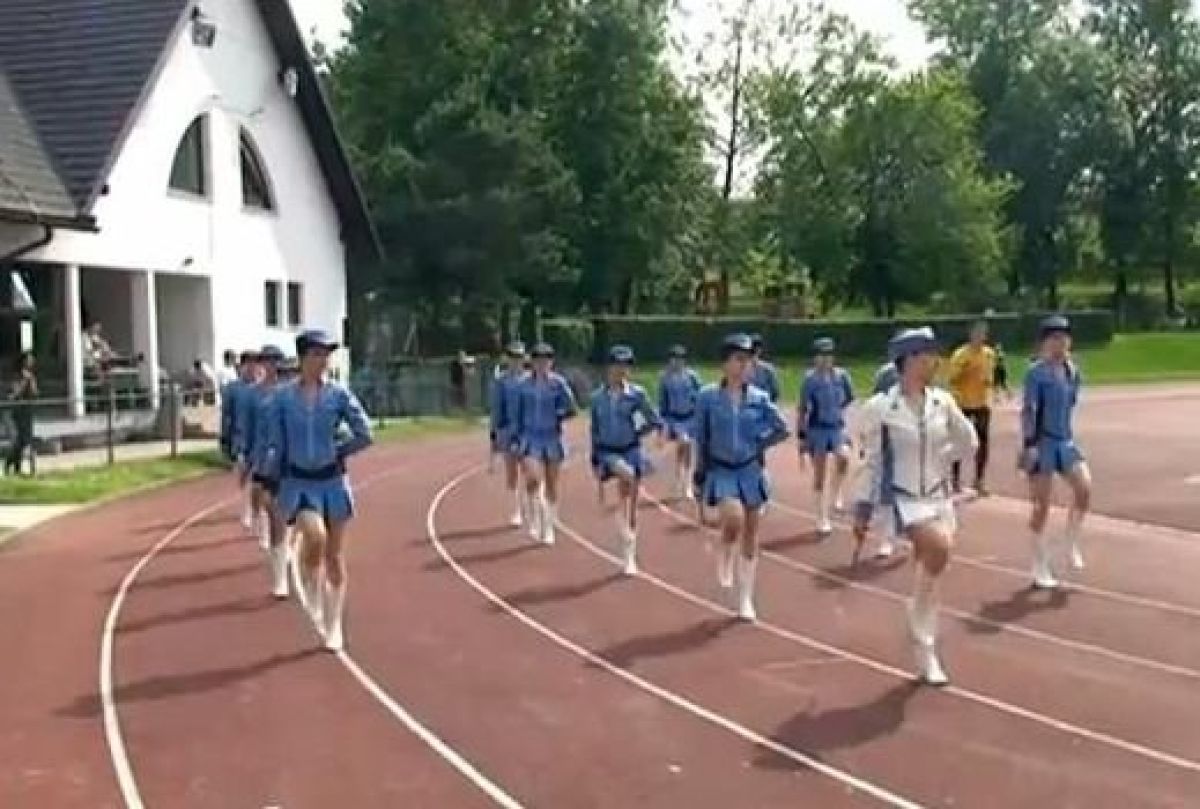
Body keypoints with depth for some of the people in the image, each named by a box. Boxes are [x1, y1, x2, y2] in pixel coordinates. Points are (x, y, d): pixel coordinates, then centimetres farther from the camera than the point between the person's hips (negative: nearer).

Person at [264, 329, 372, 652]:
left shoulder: (339, 394, -3)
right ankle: (312, 597, 2)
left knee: (334, 557, 7)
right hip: (298, 483, -1)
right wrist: (269, 479, 2)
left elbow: (365, 435, -2)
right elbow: (275, 446, 2)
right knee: (315, 536, -28)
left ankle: (333, 627, 21)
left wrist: (338, 452, 2)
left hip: (332, 482, 2)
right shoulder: (282, 398, -4)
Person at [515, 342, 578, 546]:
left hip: (553, 439, 0)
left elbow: (571, 409, -3)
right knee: (533, 479, -21)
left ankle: (549, 528, 22)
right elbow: (519, 413, 8)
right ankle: (535, 519, 0)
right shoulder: (525, 384, 0)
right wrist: (518, 436, 6)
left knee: (551, 485, 8)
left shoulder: (558, 383, -5)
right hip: (531, 439, 0)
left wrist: (555, 417, -11)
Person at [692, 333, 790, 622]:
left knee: (751, 538, 6)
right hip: (721, 472, -2)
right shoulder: (708, 396, -6)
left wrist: (759, 445, -1)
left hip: (751, 472, 2)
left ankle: (746, 601, 19)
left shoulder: (759, 398, -2)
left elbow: (782, 429, 10)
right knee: (734, 517, -29)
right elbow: (701, 439, 0)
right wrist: (700, 474, 1)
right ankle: (725, 557, 6)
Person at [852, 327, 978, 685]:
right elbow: (872, 463, -5)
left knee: (928, 577, 10)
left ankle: (926, 655, 23)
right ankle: (919, 613, -4)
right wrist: (862, 512, -2)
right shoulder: (880, 408, -12)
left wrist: (936, 456, -8)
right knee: (939, 547, -30)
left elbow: (968, 444, 9)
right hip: (905, 499, -4)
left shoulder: (943, 401, -2)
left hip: (939, 496, 5)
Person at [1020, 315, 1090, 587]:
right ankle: (1041, 567, 11)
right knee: (1042, 505, 0)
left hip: (1066, 441, 6)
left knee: (1085, 488, -10)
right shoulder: (1036, 372, -11)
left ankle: (1070, 543, 14)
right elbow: (1029, 410, -15)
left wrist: (1068, 436, 19)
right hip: (1042, 442, -6)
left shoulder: (1073, 372, 8)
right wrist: (1029, 444, -20)